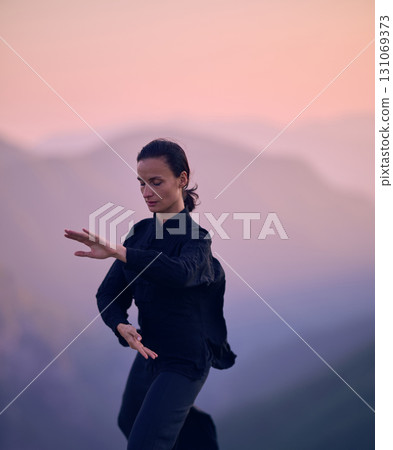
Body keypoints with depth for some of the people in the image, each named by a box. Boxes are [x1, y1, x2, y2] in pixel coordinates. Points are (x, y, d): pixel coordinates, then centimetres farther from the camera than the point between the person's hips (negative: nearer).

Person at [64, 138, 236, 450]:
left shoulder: (196, 237, -17)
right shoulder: (141, 232, 1)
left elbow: (180, 272, -40)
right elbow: (109, 292, -3)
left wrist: (117, 251, -49)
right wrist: (121, 326, -24)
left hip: (184, 361, -8)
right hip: (149, 351, 8)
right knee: (129, 424, 28)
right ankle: (196, 424, 47)